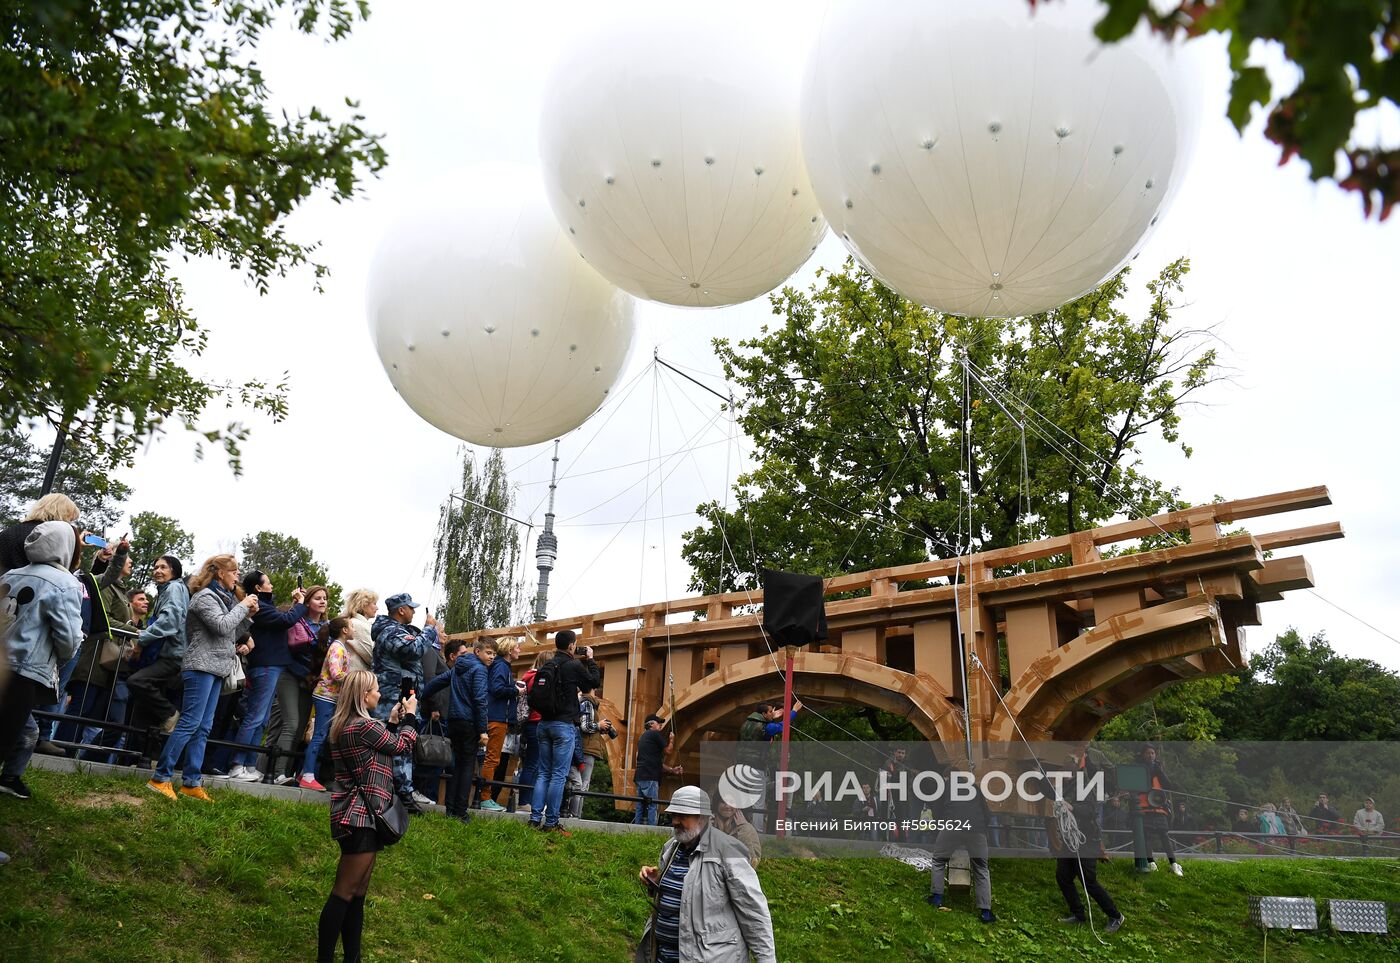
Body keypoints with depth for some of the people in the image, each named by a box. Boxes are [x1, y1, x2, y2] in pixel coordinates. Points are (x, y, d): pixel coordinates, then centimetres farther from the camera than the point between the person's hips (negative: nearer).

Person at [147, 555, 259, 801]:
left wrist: (248, 614, 9)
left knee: (203, 727, 7)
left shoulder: (224, 598, 19)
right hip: (201, 667, -9)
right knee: (190, 723, -11)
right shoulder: (205, 596, -7)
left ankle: (191, 782, 9)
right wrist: (242, 606, -10)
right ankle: (160, 778, -5)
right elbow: (222, 626, -20)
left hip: (216, 669, 9)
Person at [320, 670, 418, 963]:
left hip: (357, 815, 10)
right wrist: (410, 716, 8)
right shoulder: (364, 725, -18)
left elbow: (386, 744, 21)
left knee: (357, 892, 14)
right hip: (361, 816, -10)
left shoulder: (345, 724, 13)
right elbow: (403, 746, -5)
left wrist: (393, 721, 17)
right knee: (345, 892, -5)